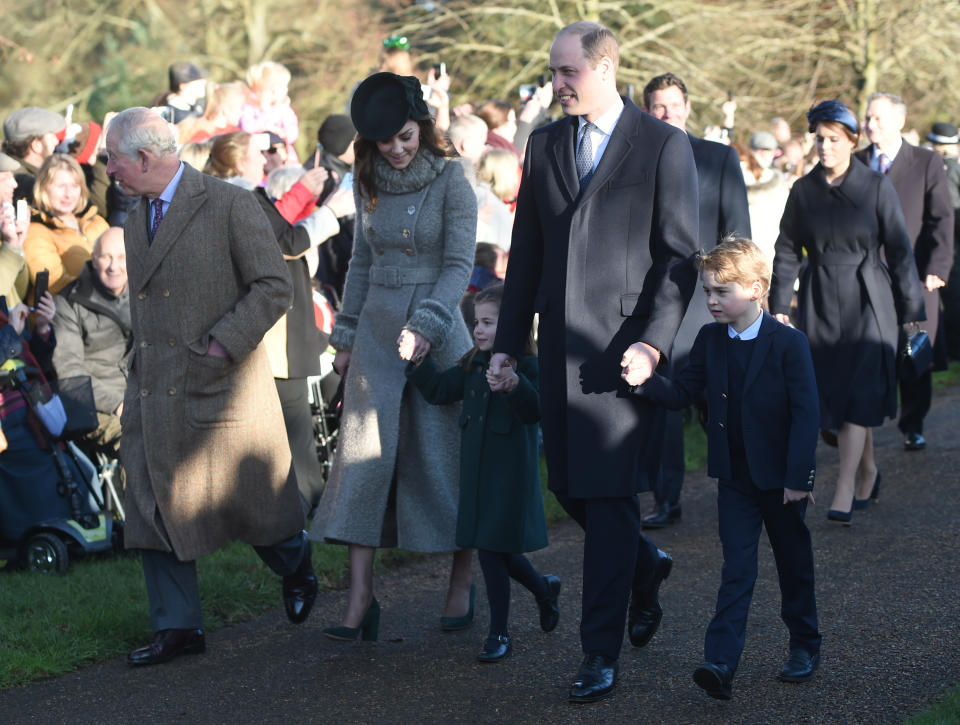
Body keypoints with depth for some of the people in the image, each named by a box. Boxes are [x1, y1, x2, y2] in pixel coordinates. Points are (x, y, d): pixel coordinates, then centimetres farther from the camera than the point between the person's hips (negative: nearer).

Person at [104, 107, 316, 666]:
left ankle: (295, 562, 36)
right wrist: (139, 377, 14)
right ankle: (178, 627, 10)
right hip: (155, 391, 6)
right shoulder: (137, 218, 12)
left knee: (251, 501, 5)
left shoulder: (231, 205, -10)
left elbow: (275, 287, -12)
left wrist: (222, 342, -18)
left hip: (220, 386, -6)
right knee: (155, 507, 2)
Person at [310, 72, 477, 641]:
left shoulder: (451, 179, -7)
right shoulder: (369, 181, 8)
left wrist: (427, 324, -24)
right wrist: (347, 334, 15)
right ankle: (361, 597, -6)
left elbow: (459, 264, -12)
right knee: (365, 453, -5)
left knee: (444, 455, 1)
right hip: (378, 327, 4)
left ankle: (463, 584, 17)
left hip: (438, 328, -4)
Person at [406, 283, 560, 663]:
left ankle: (499, 633, 8)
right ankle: (544, 589, 39)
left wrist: (516, 387, -41)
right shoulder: (473, 364, 9)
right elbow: (440, 391, 10)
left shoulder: (527, 365, -14)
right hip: (476, 470, 7)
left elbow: (535, 413, -24)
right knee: (492, 549, 12)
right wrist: (419, 360, -2)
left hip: (511, 471, -7)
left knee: (493, 548, -4)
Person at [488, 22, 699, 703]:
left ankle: (601, 653, 1)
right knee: (570, 488, 9)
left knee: (610, 496, -6)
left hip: (626, 346, -5)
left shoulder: (664, 146, -4)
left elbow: (680, 256, -6)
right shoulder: (545, 144, 11)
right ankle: (644, 565, 38)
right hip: (562, 346, 6)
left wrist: (652, 343, -15)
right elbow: (527, 252, 15)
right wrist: (508, 342, 11)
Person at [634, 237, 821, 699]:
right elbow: (683, 392, 1)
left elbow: (806, 414, -14)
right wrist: (647, 382, -21)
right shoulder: (709, 340, 2)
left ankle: (805, 647, 29)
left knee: (794, 562, 12)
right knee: (737, 569, -4)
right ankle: (721, 662, -14)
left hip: (781, 477, -3)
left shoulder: (789, 344, -13)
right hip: (734, 475, 3)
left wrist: (799, 477, -17)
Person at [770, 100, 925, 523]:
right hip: (819, 302, 3)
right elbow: (787, 252, 10)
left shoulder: (876, 187, -3)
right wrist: (778, 307, 5)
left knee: (859, 392, -10)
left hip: (866, 301, -3)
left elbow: (899, 251, 0)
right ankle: (868, 471, 27)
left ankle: (844, 493, -11)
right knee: (832, 390, 5)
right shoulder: (803, 191, 4)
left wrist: (910, 310, 0)